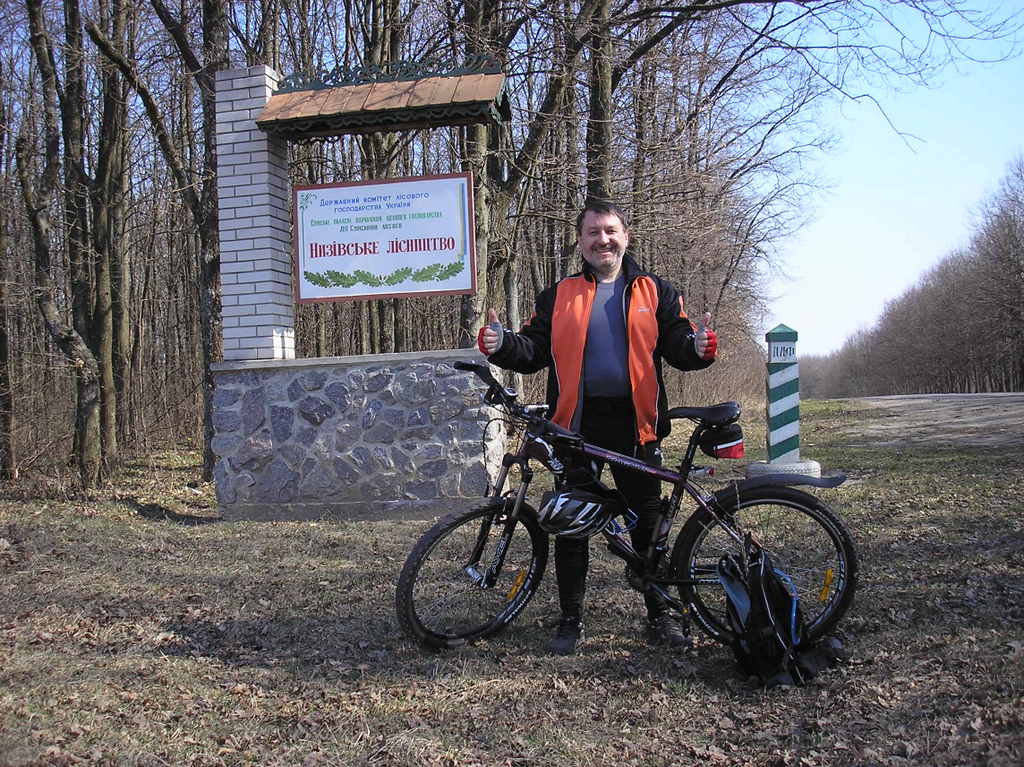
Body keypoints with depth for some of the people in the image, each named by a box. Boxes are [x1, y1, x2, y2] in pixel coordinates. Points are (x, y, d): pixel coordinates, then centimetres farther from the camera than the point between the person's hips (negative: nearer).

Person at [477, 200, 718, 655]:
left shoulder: (654, 292, 10)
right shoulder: (559, 295, 11)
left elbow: (676, 346, 5)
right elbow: (534, 351, 6)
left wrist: (698, 346, -18)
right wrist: (501, 345, -13)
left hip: (633, 420, 0)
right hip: (577, 421, 0)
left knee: (648, 519, 6)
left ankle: (659, 616, 21)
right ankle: (571, 619, 18)